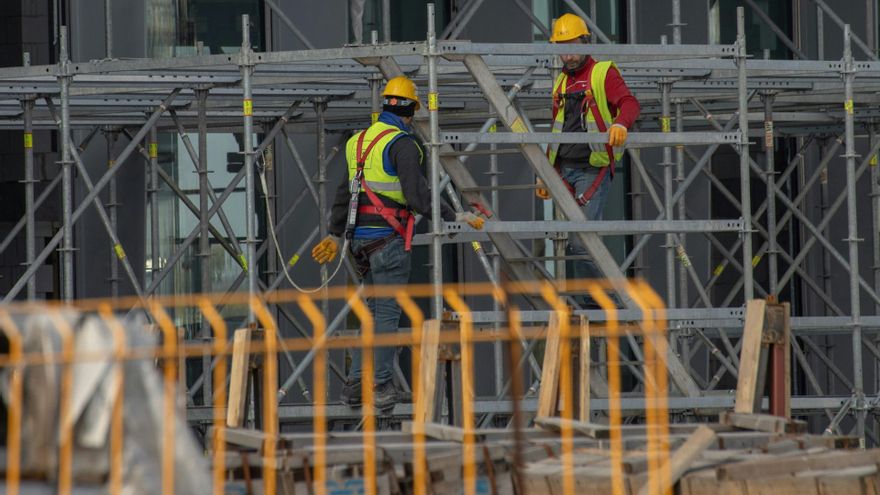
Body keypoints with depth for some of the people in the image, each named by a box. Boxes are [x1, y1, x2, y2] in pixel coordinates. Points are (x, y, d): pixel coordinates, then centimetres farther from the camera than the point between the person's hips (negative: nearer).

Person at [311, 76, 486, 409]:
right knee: (388, 312, -2)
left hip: (360, 238, 8)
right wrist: (457, 217, -14)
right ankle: (380, 387, -2)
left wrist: (335, 234, 31)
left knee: (375, 309, 15)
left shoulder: (361, 141, 13)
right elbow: (417, 196, -20)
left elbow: (345, 191, 22)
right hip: (388, 238, -8)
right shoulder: (402, 144, -12)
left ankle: (356, 386, 13)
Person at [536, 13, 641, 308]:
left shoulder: (603, 73, -1)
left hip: (593, 169, -7)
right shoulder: (561, 82, 20)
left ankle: (591, 303, -8)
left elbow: (629, 102, -18)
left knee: (582, 238, -15)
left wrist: (620, 123, -40)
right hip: (564, 170, 7)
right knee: (565, 237, 2)